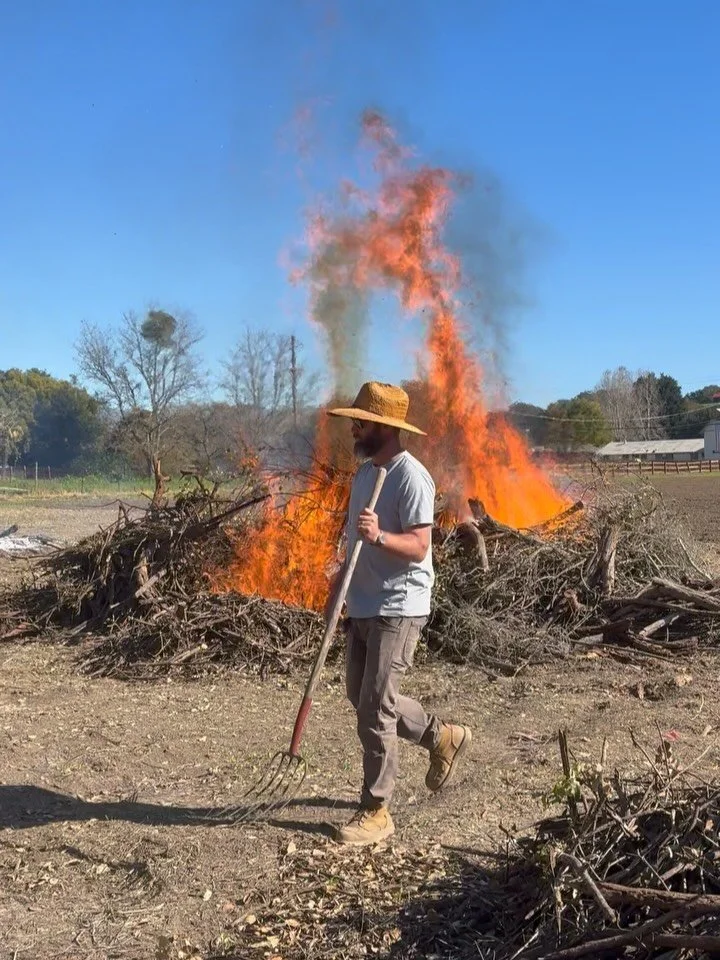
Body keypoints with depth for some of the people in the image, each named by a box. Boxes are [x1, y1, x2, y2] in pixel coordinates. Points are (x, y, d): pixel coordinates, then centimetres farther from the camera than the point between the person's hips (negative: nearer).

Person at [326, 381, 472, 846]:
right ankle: (442, 737, 36)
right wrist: (342, 580, 19)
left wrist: (378, 536, -38)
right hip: (362, 607, 10)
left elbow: (418, 546, -23)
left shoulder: (411, 477, -18)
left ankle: (376, 812, 9)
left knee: (375, 710, -5)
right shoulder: (365, 470, 11)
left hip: (397, 610, -10)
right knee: (362, 698, 18)